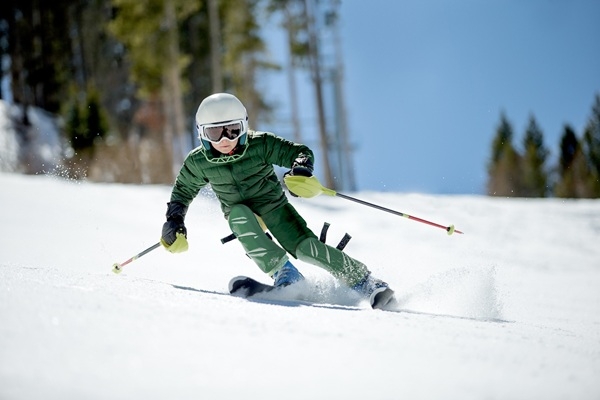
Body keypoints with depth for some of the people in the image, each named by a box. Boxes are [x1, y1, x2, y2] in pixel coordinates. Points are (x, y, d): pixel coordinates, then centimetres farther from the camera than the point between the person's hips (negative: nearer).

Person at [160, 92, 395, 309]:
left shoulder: (261, 144, -20)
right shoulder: (198, 162, -12)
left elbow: (299, 152, -15)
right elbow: (183, 191, 7)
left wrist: (301, 169, -36)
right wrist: (174, 221, 0)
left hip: (273, 205, -2)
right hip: (239, 212, 2)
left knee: (306, 248, -21)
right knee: (239, 215, -35)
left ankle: (363, 281, -11)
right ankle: (283, 274, -31)